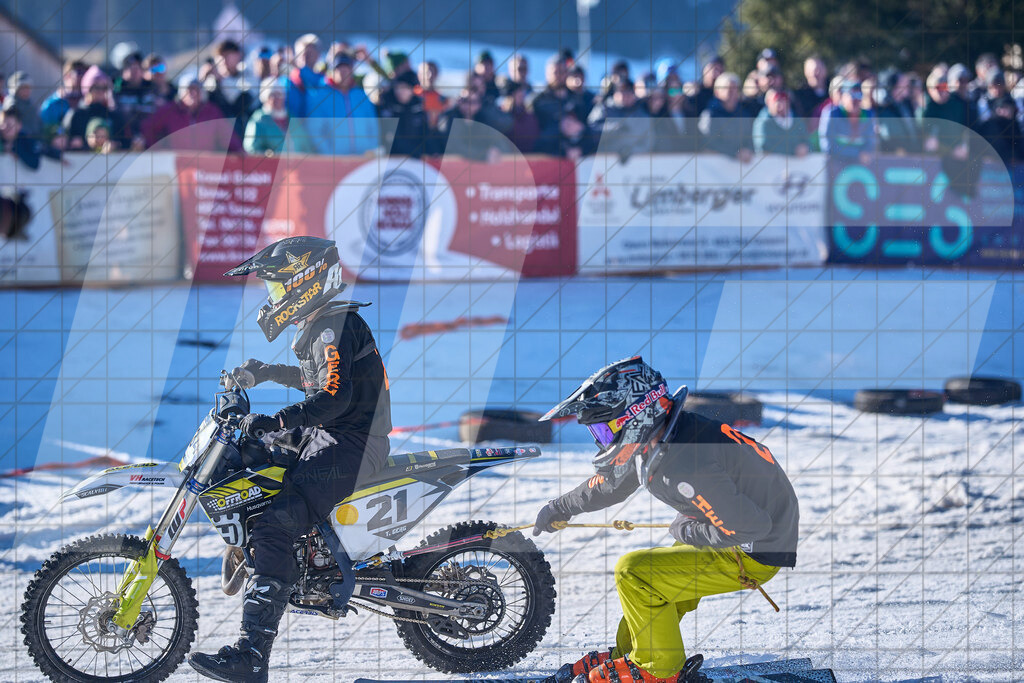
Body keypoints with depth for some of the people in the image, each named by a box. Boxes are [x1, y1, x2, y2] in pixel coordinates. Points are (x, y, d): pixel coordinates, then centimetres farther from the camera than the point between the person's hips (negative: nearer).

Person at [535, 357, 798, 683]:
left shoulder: (680, 468, -31)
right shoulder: (656, 435, -1)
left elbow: (747, 525, -30)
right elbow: (611, 482, 21)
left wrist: (688, 532, -13)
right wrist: (561, 508, 35)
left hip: (753, 556, -10)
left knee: (634, 573, -13)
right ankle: (628, 653, 40)